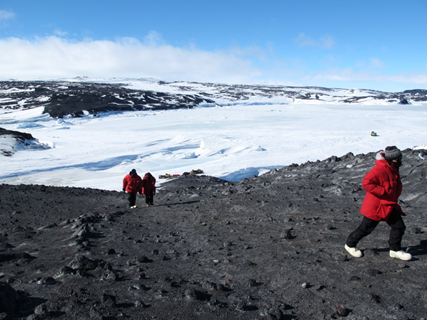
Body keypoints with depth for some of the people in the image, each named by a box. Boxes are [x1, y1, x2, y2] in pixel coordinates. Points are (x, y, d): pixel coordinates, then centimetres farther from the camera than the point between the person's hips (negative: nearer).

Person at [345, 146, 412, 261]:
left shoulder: (393, 169, 7)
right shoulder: (380, 169, -24)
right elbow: (366, 183, -32)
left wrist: (393, 200, 15)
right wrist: (383, 191, -29)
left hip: (390, 205, 9)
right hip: (375, 206, -9)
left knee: (399, 226, 6)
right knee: (366, 228, 4)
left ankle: (395, 250, 23)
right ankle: (350, 245, 24)